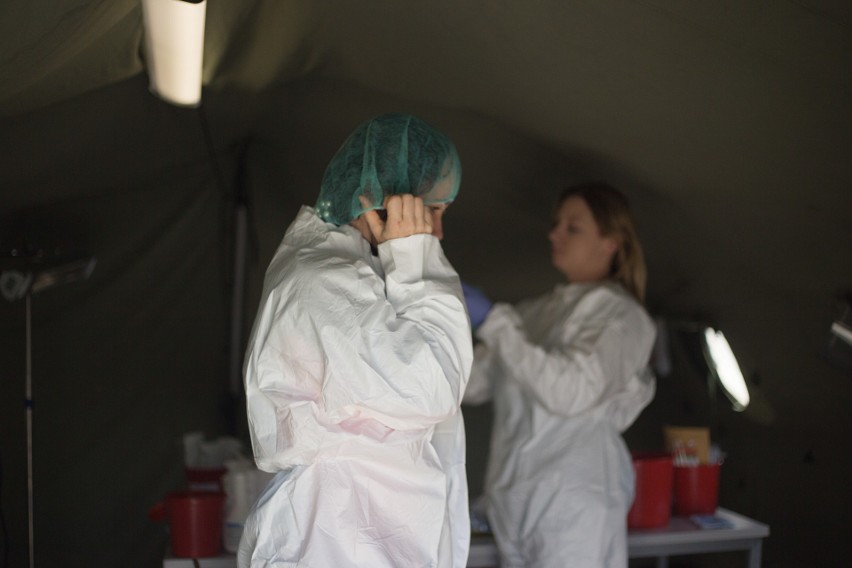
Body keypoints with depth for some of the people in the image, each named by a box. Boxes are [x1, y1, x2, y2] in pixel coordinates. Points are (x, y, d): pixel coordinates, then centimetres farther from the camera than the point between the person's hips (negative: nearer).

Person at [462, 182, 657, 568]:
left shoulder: (616, 312, -1)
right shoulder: (536, 312, 17)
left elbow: (571, 391, -17)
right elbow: (473, 383, 15)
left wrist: (492, 321, -17)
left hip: (573, 504, -6)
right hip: (515, 500, 6)